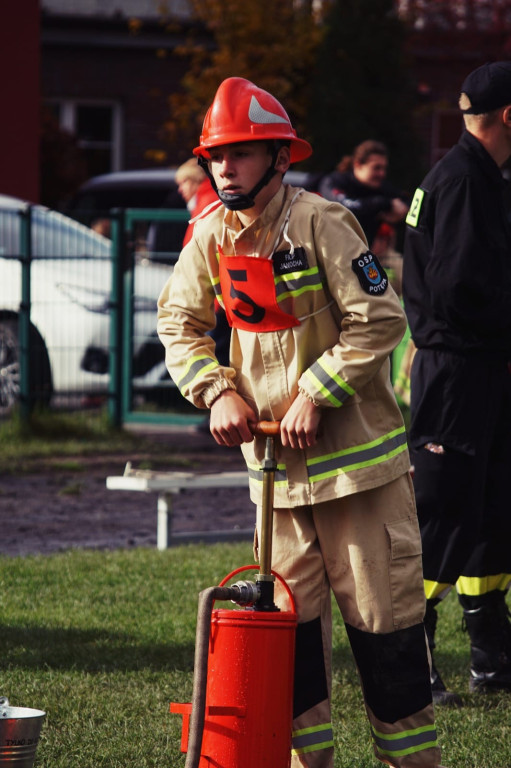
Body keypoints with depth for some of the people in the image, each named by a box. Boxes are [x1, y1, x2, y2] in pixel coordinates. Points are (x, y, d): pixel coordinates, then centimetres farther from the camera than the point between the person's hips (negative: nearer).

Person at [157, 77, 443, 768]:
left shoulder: (320, 223, -15)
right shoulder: (211, 236, 3)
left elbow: (379, 321, -16)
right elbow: (179, 323, 13)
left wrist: (312, 395, -17)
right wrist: (218, 392, -2)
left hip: (354, 446, -6)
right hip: (273, 453, 6)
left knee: (380, 608, -3)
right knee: (288, 614, 8)